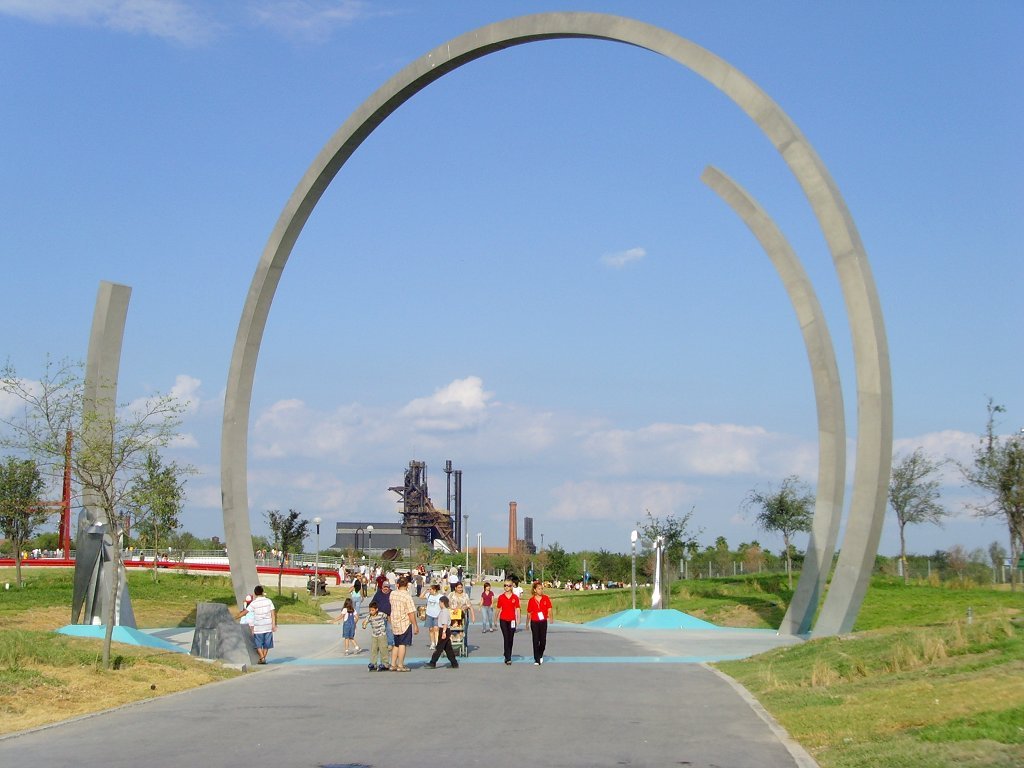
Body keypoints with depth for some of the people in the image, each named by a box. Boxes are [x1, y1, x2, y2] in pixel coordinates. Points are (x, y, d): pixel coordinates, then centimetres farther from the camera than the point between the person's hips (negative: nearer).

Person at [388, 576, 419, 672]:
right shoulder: (407, 596, -16)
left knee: (396, 645, 16)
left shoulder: (392, 594, 3)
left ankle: (393, 665, 17)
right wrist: (415, 626, -12)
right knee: (402, 644, -1)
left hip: (394, 623, 6)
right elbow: (411, 613, -17)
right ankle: (400, 666, 1)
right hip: (405, 623, -6)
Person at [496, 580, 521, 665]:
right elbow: (499, 609, 10)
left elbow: (517, 609, 0)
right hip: (503, 620, -1)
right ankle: (508, 658, -10)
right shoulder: (501, 597, 2)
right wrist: (496, 620, 13)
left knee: (510, 639, 8)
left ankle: (507, 655, 24)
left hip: (512, 620, 1)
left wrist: (518, 619, -11)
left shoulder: (515, 597, 1)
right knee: (506, 638, -8)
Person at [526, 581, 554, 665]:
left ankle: (540, 655, 32)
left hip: (543, 622, 1)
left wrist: (550, 616, -27)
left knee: (543, 640, 5)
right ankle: (536, 660, 4)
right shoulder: (531, 600, -1)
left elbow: (549, 609, -8)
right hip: (534, 622, -1)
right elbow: (529, 613, 7)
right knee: (536, 640, -1)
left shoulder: (546, 598, -1)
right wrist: (527, 623, 11)